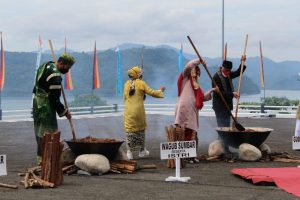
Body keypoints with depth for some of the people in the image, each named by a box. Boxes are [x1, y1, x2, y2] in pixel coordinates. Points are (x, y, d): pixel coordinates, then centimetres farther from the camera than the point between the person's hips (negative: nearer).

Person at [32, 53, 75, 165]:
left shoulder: (46, 65, 9)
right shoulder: (55, 76, -22)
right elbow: (54, 99, -22)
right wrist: (64, 112, -10)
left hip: (37, 102, 10)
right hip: (46, 106, -10)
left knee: (40, 131, 15)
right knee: (47, 132, -6)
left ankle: (40, 156, 23)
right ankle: (42, 158, -3)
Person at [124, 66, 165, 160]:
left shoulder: (127, 84, 5)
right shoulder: (141, 83, -5)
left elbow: (125, 97, 11)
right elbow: (151, 92, -1)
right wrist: (160, 90, 15)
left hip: (128, 111, 2)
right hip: (139, 110, -2)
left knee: (129, 131, 5)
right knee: (140, 129, 14)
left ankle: (129, 152, -1)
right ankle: (142, 150, 23)